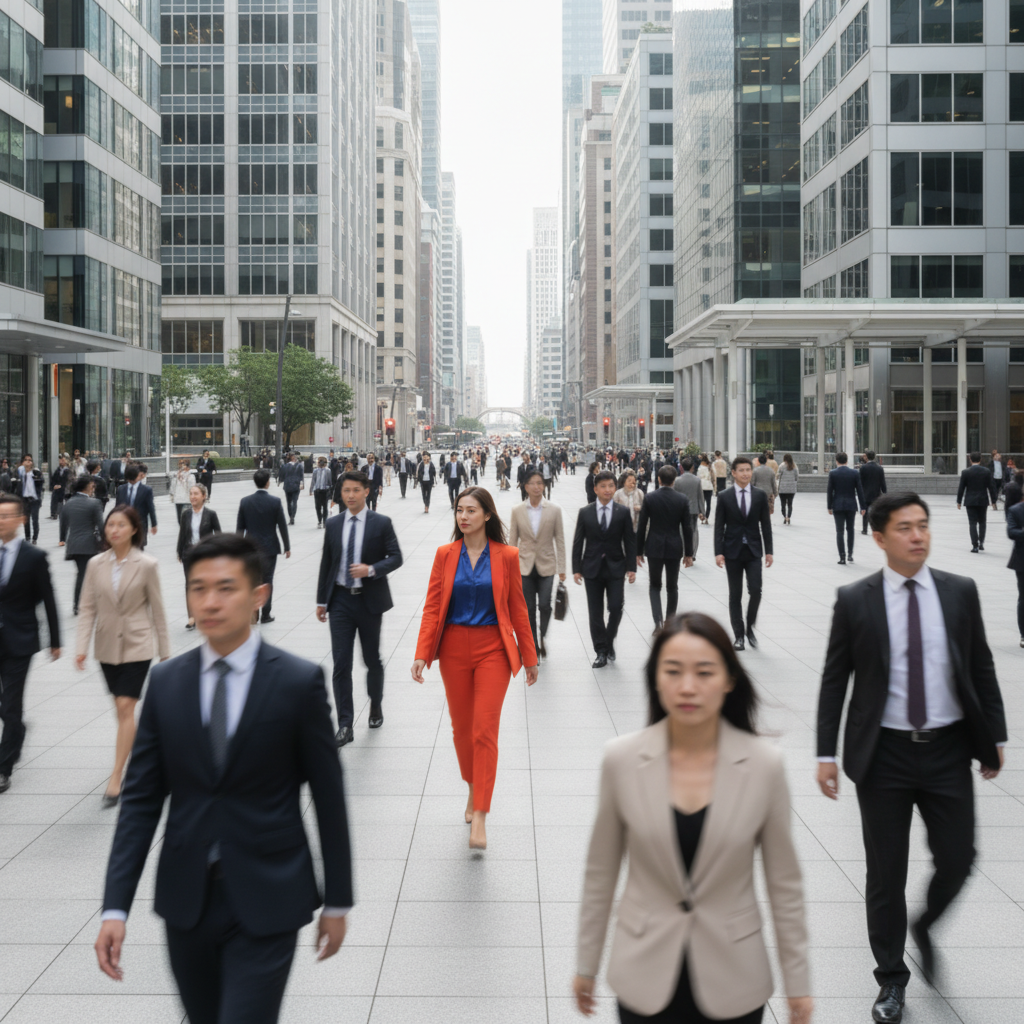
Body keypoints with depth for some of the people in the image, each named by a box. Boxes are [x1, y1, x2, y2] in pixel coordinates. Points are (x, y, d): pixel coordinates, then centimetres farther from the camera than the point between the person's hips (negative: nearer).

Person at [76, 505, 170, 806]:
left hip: (136, 645, -4)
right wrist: (81, 647, -8)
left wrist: (165, 652, 1)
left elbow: (157, 610, -3)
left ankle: (116, 779, -7)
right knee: (121, 707, 14)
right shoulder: (96, 564, 0)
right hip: (107, 646, 4)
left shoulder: (147, 565, -9)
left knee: (125, 707, -9)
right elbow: (87, 608, 2)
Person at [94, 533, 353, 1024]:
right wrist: (115, 907, -5)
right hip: (185, 901, 4)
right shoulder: (165, 683, 1)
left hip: (266, 903, -3)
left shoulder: (299, 682, -8)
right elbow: (140, 799, 2)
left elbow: (328, 796, -3)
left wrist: (337, 902, 1)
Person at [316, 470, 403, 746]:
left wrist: (371, 570, -22)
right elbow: (326, 564, 10)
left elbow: (396, 557, -5)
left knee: (372, 660, 12)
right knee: (341, 663, -4)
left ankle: (376, 705, 37)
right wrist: (321, 600, 8)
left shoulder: (381, 523, -3)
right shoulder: (333, 525, 6)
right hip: (341, 601, 2)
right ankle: (345, 725, -2)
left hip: (369, 600, -2)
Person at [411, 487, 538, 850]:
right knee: (461, 728, 12)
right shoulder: (445, 554, 1)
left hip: (493, 649, -2)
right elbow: (432, 606, 0)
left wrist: (529, 657, 7)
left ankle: (479, 816, -7)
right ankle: (473, 789, 36)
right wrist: (422, 654, -9)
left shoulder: (506, 556, -3)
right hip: (454, 649, 3)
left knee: (485, 730, -9)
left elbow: (518, 609, 2)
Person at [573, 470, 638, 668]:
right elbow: (578, 542, 3)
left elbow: (630, 541, 2)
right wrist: (576, 568, -1)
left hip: (615, 568, 0)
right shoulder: (585, 512, 1)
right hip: (592, 568, 1)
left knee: (616, 608, -8)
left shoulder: (623, 512, 1)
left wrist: (631, 567, -4)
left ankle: (609, 642, 16)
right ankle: (601, 651, 12)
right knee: (595, 613, 3)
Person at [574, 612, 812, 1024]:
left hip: (733, 982, 0)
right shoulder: (622, 759, -11)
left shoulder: (764, 764, -12)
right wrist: (586, 964, 8)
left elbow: (784, 881, -2)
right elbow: (601, 872, 1)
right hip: (645, 980, 0)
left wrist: (797, 982, 3)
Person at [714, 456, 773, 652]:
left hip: (753, 550, 1)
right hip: (733, 551, -1)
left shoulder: (760, 495, 3)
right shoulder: (724, 496, -1)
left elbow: (765, 524, 6)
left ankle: (750, 626, 10)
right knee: (735, 595, 5)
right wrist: (718, 552, -9)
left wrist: (768, 551, 2)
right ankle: (739, 634, 13)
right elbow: (719, 527, -2)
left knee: (755, 590, -11)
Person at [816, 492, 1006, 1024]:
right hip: (884, 753, -1)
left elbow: (982, 669, 7)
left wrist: (994, 738, 7)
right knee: (886, 874, 7)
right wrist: (826, 752, -4)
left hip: (949, 750, 2)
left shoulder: (960, 592, 1)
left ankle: (925, 928, 38)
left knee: (957, 860, 5)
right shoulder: (855, 601, -5)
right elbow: (834, 680, -1)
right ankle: (891, 979, 26)